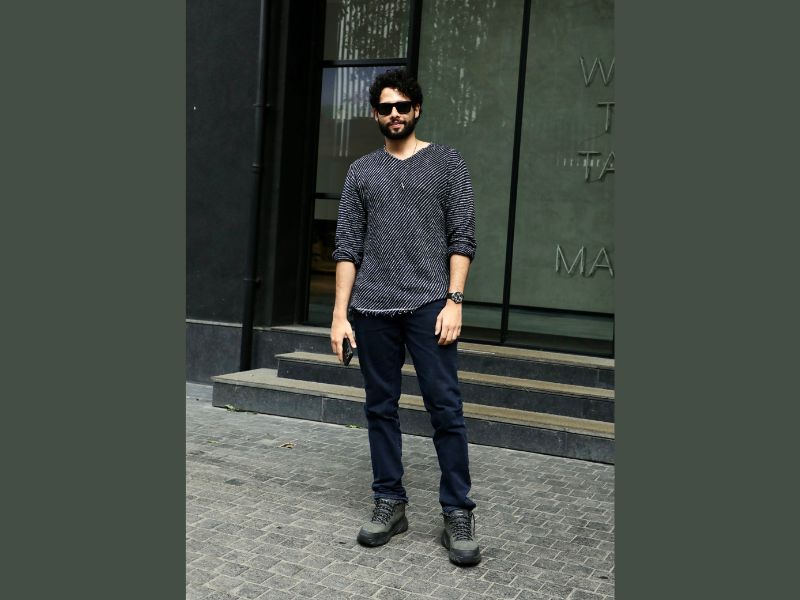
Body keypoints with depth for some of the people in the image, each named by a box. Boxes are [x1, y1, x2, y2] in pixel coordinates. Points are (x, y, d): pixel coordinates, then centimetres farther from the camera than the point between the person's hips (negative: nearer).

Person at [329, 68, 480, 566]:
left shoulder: (447, 162, 8)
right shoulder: (361, 172, 14)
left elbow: (462, 237, 2)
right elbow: (347, 247, 10)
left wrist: (454, 300, -9)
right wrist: (340, 314, 2)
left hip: (429, 303, -3)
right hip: (372, 309, 3)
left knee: (446, 408, -5)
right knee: (381, 408, 7)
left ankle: (458, 514, 4)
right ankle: (390, 505, 18)